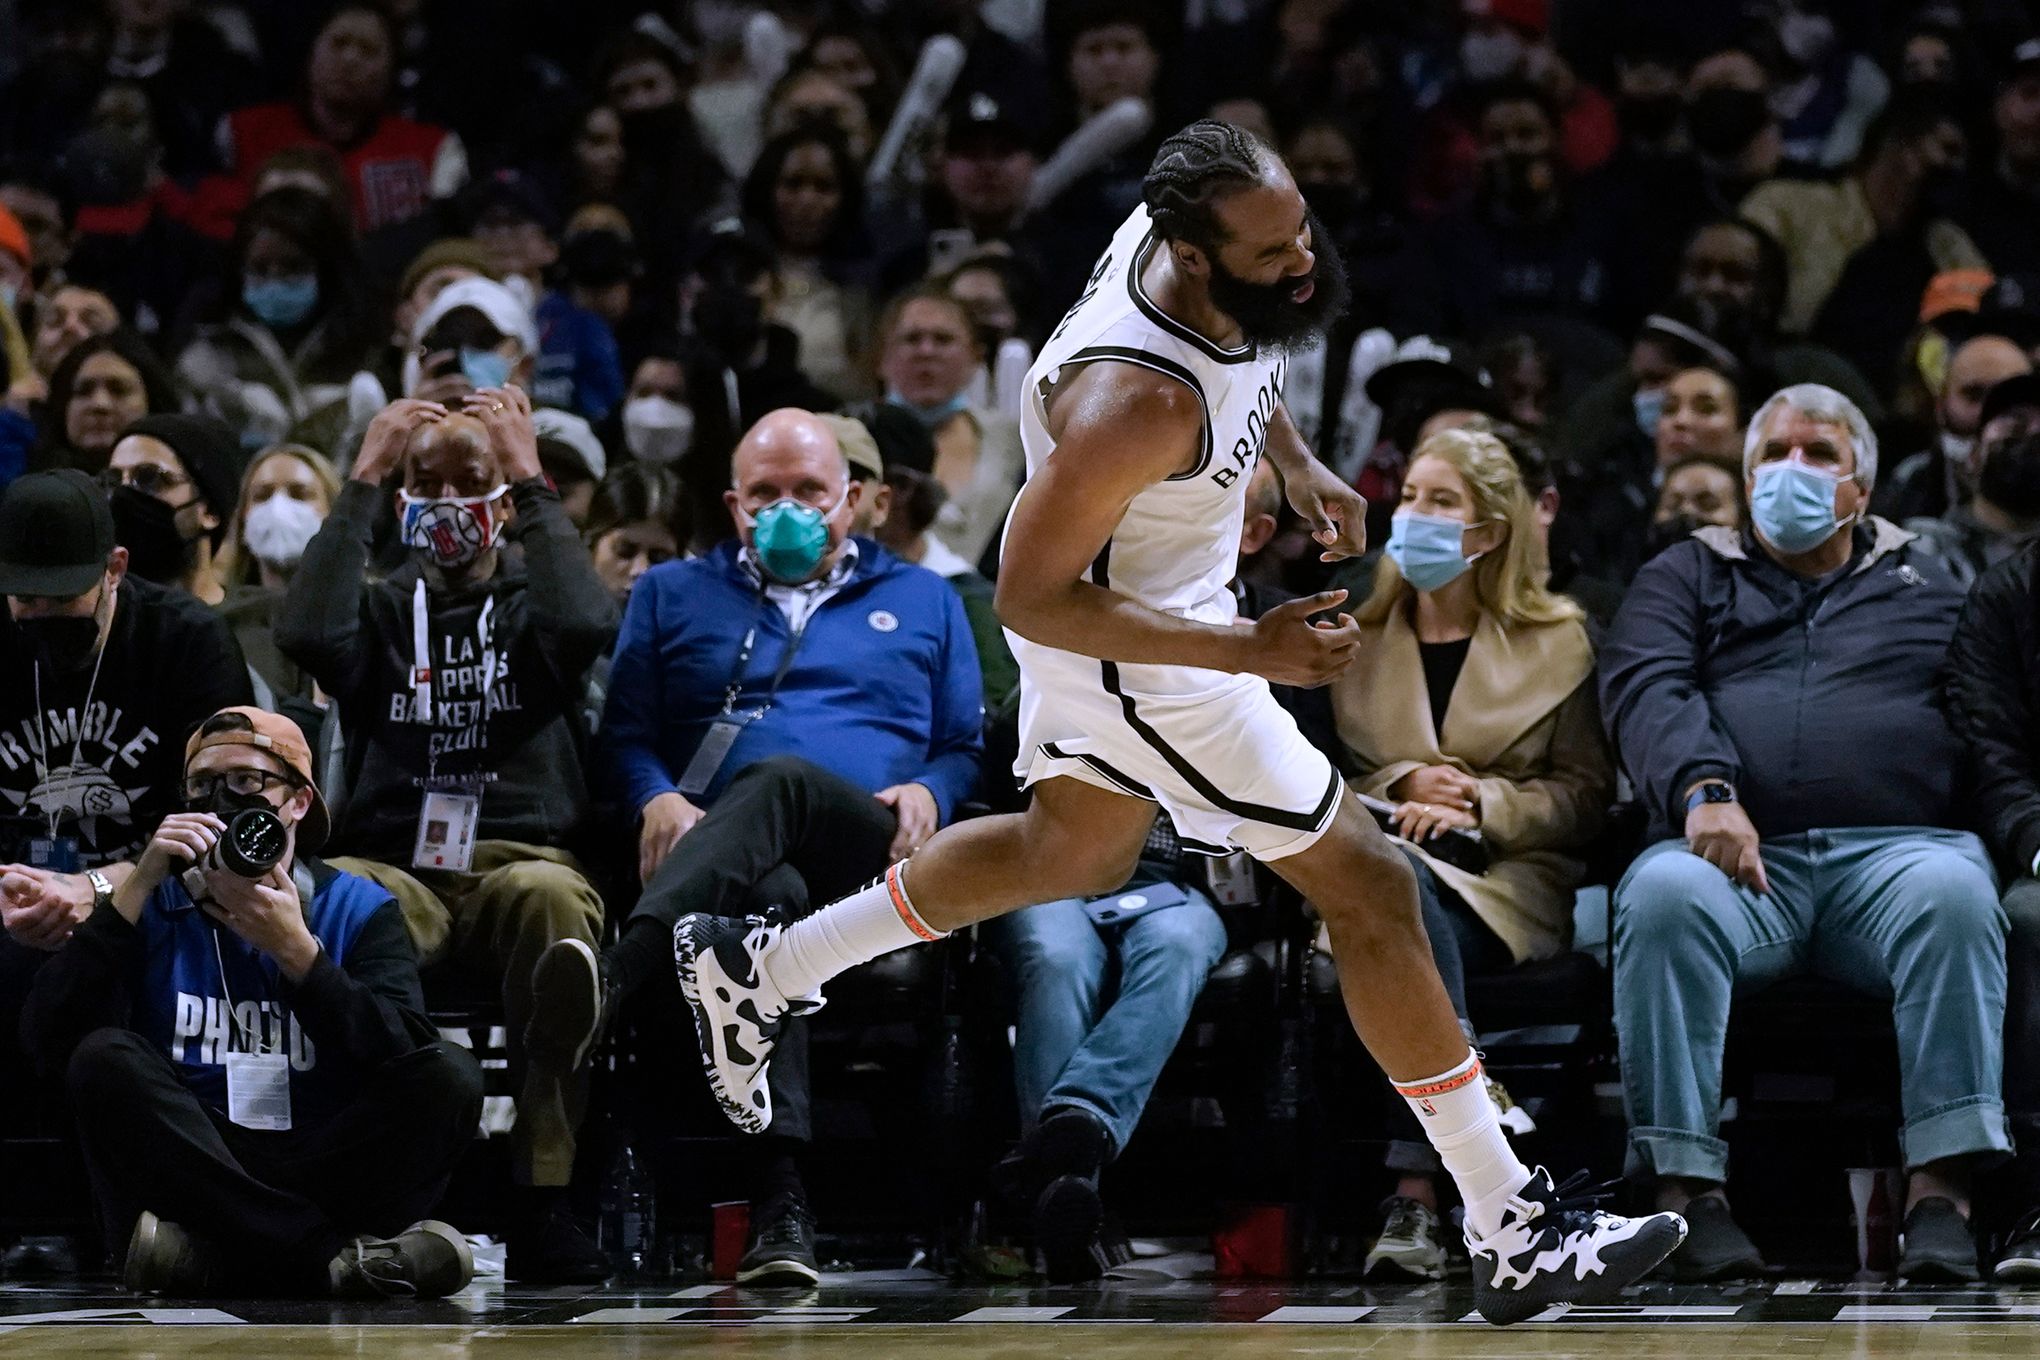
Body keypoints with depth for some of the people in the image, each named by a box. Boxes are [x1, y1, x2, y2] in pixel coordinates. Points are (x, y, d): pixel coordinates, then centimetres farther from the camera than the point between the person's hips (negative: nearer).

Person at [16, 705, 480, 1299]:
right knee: (107, 1058, -25)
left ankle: (206, 1261, -31)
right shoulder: (155, 911, 12)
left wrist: (296, 950, -15)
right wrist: (137, 888, -9)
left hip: (320, 1176, 0)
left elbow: (403, 1058, -6)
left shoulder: (359, 910, 12)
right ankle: (334, 1256, -34)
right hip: (190, 1177, 0)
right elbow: (48, 1043, -5)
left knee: (450, 1071, -20)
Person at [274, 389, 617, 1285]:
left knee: (551, 897, -39)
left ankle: (543, 1201, -38)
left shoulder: (529, 602, 19)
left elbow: (586, 625, -8)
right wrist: (362, 480, 3)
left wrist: (531, 480, -1)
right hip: (393, 865, 0)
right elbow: (307, 633, -3)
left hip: (519, 858, 0)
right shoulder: (383, 610, 22)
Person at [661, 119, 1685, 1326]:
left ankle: (757, 969, 43)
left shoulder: (1175, 228, -15)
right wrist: (1247, 651, -32)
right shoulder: (1134, 401, -39)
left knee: (1075, 852, 32)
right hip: (1126, 651, -9)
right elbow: (1032, 596, -29)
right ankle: (1515, 1235, 3)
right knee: (1371, 887, -5)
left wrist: (1297, 462, 7)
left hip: (1170, 587, 9)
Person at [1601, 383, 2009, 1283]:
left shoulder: (1926, 588, 27)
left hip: (1896, 846, 0)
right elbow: (1647, 688, 5)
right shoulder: (1686, 578, 25)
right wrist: (1703, 789, -17)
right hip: (1742, 858, 0)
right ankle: (1686, 1188, -36)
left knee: (1955, 894, -35)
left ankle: (1942, 1190, -39)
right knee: (1664, 894, -35)